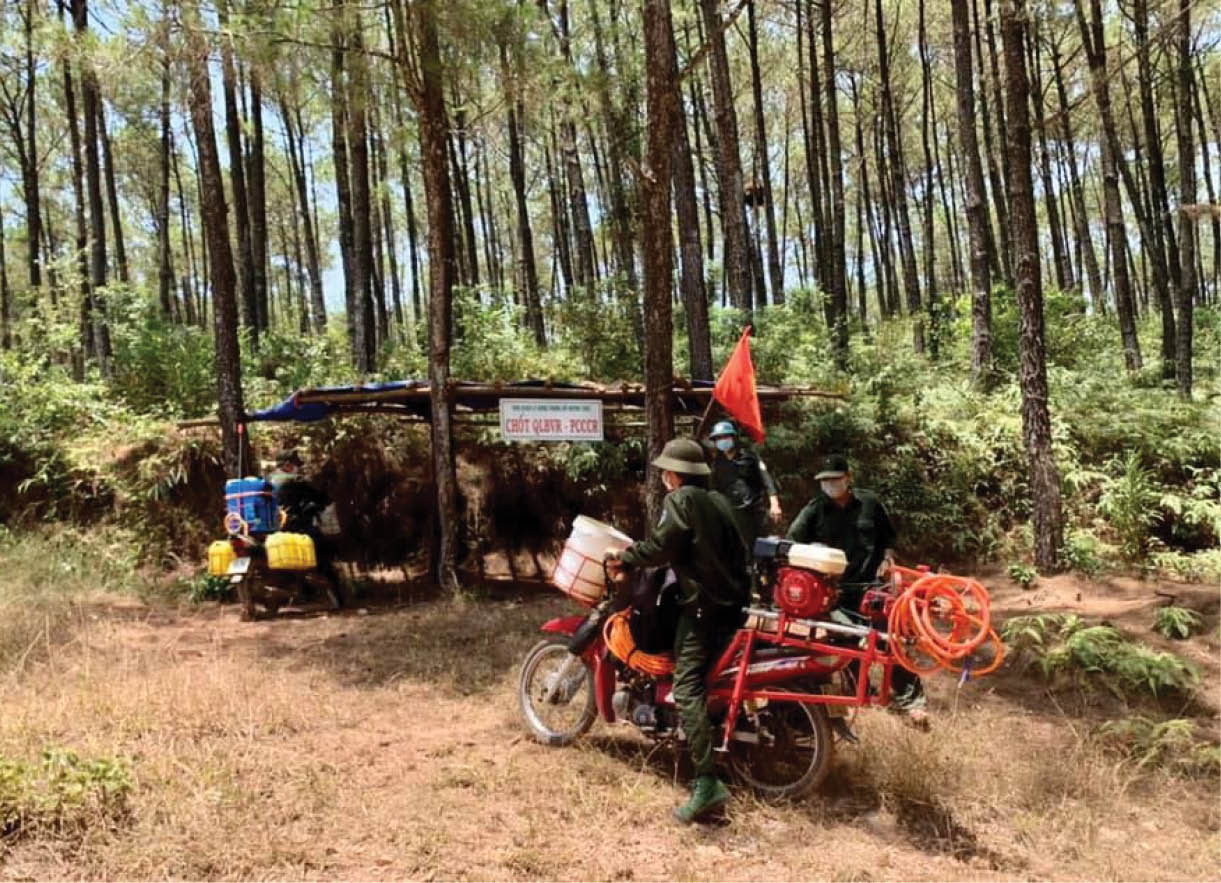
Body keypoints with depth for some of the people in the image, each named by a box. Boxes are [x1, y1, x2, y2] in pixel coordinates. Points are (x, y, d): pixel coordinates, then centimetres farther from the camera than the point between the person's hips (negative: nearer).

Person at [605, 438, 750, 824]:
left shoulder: (680, 501, -8)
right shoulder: (719, 501, 16)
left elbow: (661, 547, -16)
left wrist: (624, 558, -3)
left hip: (702, 606, -9)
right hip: (733, 602, 9)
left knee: (687, 689, -13)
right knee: (705, 682, 23)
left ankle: (708, 782, -21)